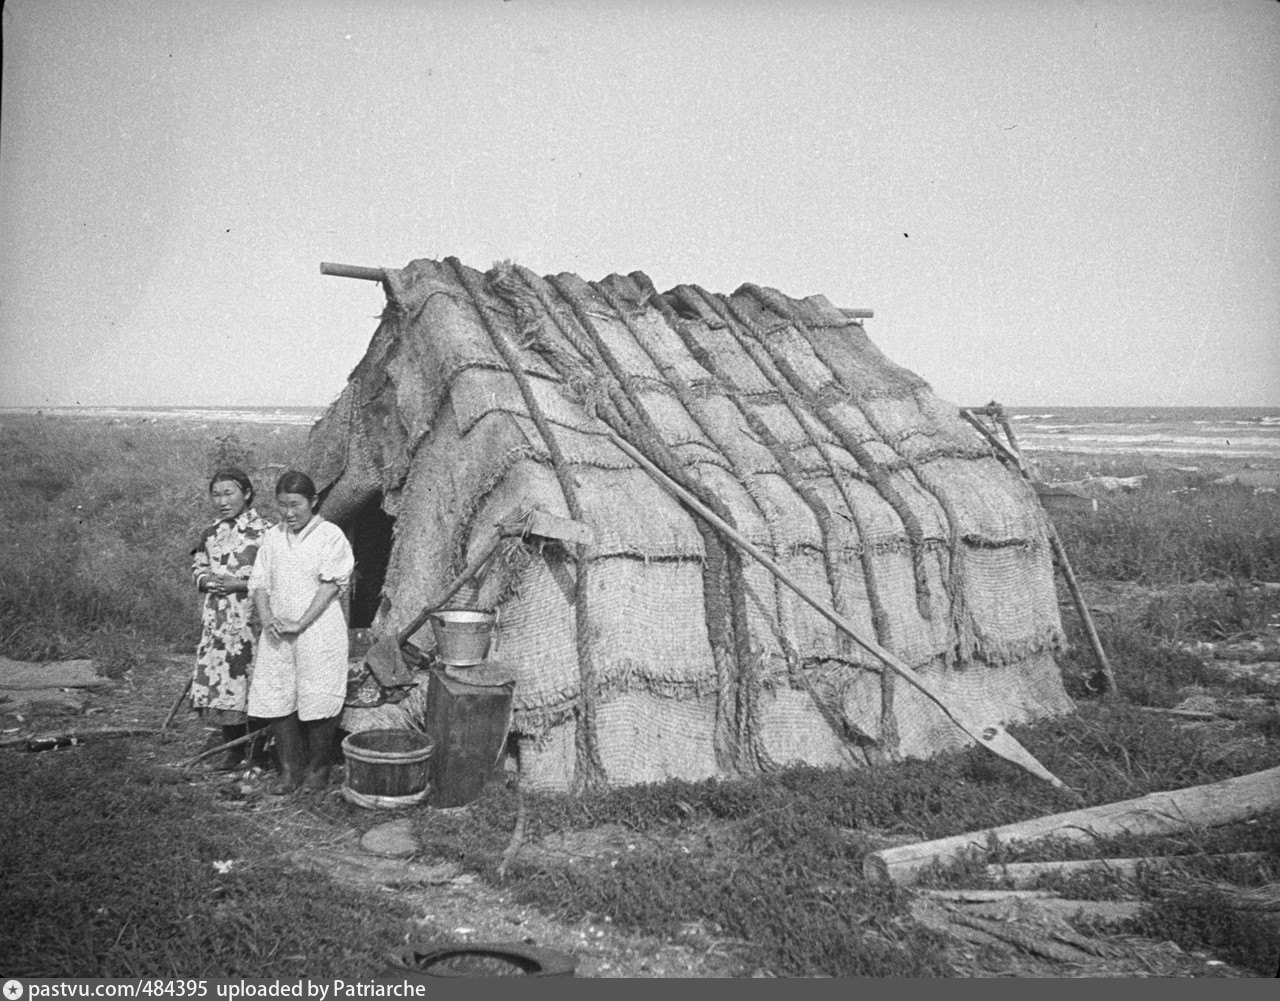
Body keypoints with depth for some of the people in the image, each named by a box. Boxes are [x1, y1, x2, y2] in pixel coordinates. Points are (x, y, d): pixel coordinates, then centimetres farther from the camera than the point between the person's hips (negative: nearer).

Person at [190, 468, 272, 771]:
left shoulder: (263, 530, -7)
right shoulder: (210, 533, 12)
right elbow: (197, 568, 20)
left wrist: (239, 584, -17)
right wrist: (206, 580, -2)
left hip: (249, 618, -6)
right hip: (217, 618, 6)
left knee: (249, 677, -6)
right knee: (216, 677, 6)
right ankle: (232, 749, 19)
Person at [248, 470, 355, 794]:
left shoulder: (331, 536, -5)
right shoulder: (272, 538, 11)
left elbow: (329, 586, -11)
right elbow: (259, 582, 9)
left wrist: (299, 624, -15)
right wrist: (267, 618, -9)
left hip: (318, 630, -4)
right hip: (277, 634, 5)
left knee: (317, 701, -1)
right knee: (278, 699, 3)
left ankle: (318, 767, 15)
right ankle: (289, 770, 13)